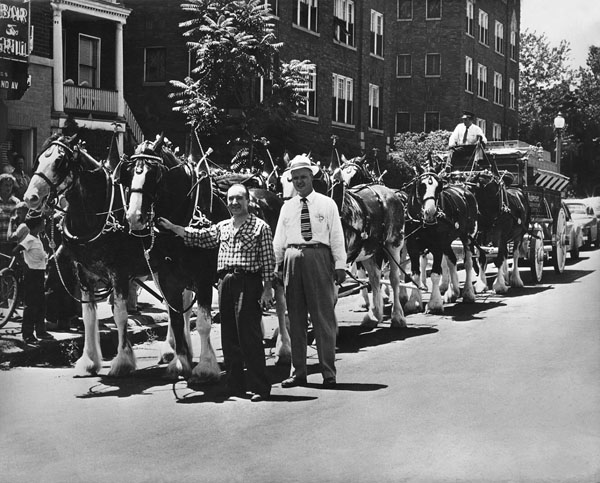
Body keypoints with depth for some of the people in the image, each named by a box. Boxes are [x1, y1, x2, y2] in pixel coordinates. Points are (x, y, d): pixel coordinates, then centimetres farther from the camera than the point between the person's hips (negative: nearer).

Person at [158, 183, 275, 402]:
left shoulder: (260, 227, 0)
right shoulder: (222, 227, 17)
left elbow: (268, 260, -4)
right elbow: (199, 236, 18)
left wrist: (267, 288, -10)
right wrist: (172, 227, 12)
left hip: (248, 283, -6)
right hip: (226, 283, 6)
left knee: (250, 337, -9)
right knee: (229, 337, 8)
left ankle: (259, 388, -6)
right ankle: (235, 386, 15)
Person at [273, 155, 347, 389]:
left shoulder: (327, 204, 6)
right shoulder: (287, 207, 13)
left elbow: (336, 236, 2)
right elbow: (278, 240, 13)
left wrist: (340, 265, -5)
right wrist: (276, 265, 6)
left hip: (319, 258, -3)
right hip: (293, 260, 3)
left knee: (324, 317, -1)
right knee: (295, 318, 7)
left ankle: (329, 372, 3)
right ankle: (298, 372, 14)